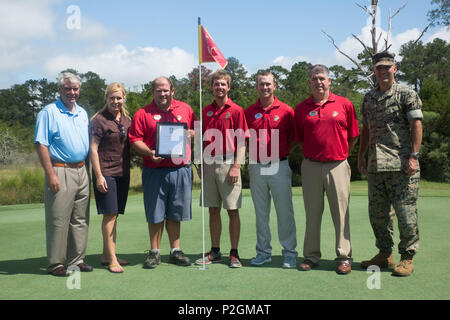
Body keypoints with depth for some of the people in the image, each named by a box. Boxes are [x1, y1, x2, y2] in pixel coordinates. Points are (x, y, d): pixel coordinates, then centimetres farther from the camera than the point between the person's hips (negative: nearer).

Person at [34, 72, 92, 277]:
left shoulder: (82, 113, 16)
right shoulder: (49, 112, -4)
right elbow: (41, 145, -10)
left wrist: (88, 170, 14)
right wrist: (51, 175, -17)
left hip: (82, 171, 6)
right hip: (61, 171, -6)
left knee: (80, 219, 9)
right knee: (58, 220, -3)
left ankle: (77, 260, 19)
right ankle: (56, 263, 7)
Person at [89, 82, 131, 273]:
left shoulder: (127, 120, 12)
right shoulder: (99, 120, -6)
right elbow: (93, 149, -8)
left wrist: (128, 169, 14)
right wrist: (98, 176, -14)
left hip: (123, 172, 6)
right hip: (106, 173, -6)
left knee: (114, 215, 10)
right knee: (110, 214, -6)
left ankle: (106, 255, 21)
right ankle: (112, 259, 0)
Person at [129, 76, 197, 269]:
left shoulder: (185, 109, 11)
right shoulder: (143, 113, 3)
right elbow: (135, 140, -3)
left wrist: (188, 133, -5)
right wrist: (150, 153, -19)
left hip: (181, 169, 2)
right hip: (155, 171, -2)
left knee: (175, 213, 11)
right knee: (155, 214, 4)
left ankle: (175, 251, 22)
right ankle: (154, 253, 18)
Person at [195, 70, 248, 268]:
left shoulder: (236, 110, -2)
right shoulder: (206, 111, 12)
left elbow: (241, 141, -5)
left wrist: (236, 166, -13)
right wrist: (201, 164, 9)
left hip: (228, 164, -4)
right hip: (209, 165, 5)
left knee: (233, 211, 0)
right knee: (213, 210, 10)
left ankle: (234, 254, 9)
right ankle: (215, 252, 20)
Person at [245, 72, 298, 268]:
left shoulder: (286, 111, 1)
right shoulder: (249, 112, 7)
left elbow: (294, 139, 6)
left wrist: (281, 153, -1)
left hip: (280, 166, -2)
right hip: (256, 168, 3)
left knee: (285, 211, 1)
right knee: (261, 212, 10)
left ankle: (289, 252, 12)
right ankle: (263, 252, 21)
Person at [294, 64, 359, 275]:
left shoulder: (344, 104, 5)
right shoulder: (301, 108, 8)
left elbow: (353, 135, 10)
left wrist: (341, 153, 7)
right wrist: (310, 154, 6)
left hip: (337, 165, -1)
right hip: (311, 166, 1)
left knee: (341, 212, 3)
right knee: (312, 213, 8)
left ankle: (344, 257, 13)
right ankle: (311, 256, 18)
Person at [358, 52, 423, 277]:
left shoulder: (406, 94, -1)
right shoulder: (369, 98, 16)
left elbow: (416, 125, -6)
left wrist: (413, 156, -14)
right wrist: (361, 154, 14)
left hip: (402, 165, -6)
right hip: (375, 165, 6)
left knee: (405, 212, -2)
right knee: (377, 213, 10)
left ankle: (407, 258, 12)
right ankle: (385, 254, 24)